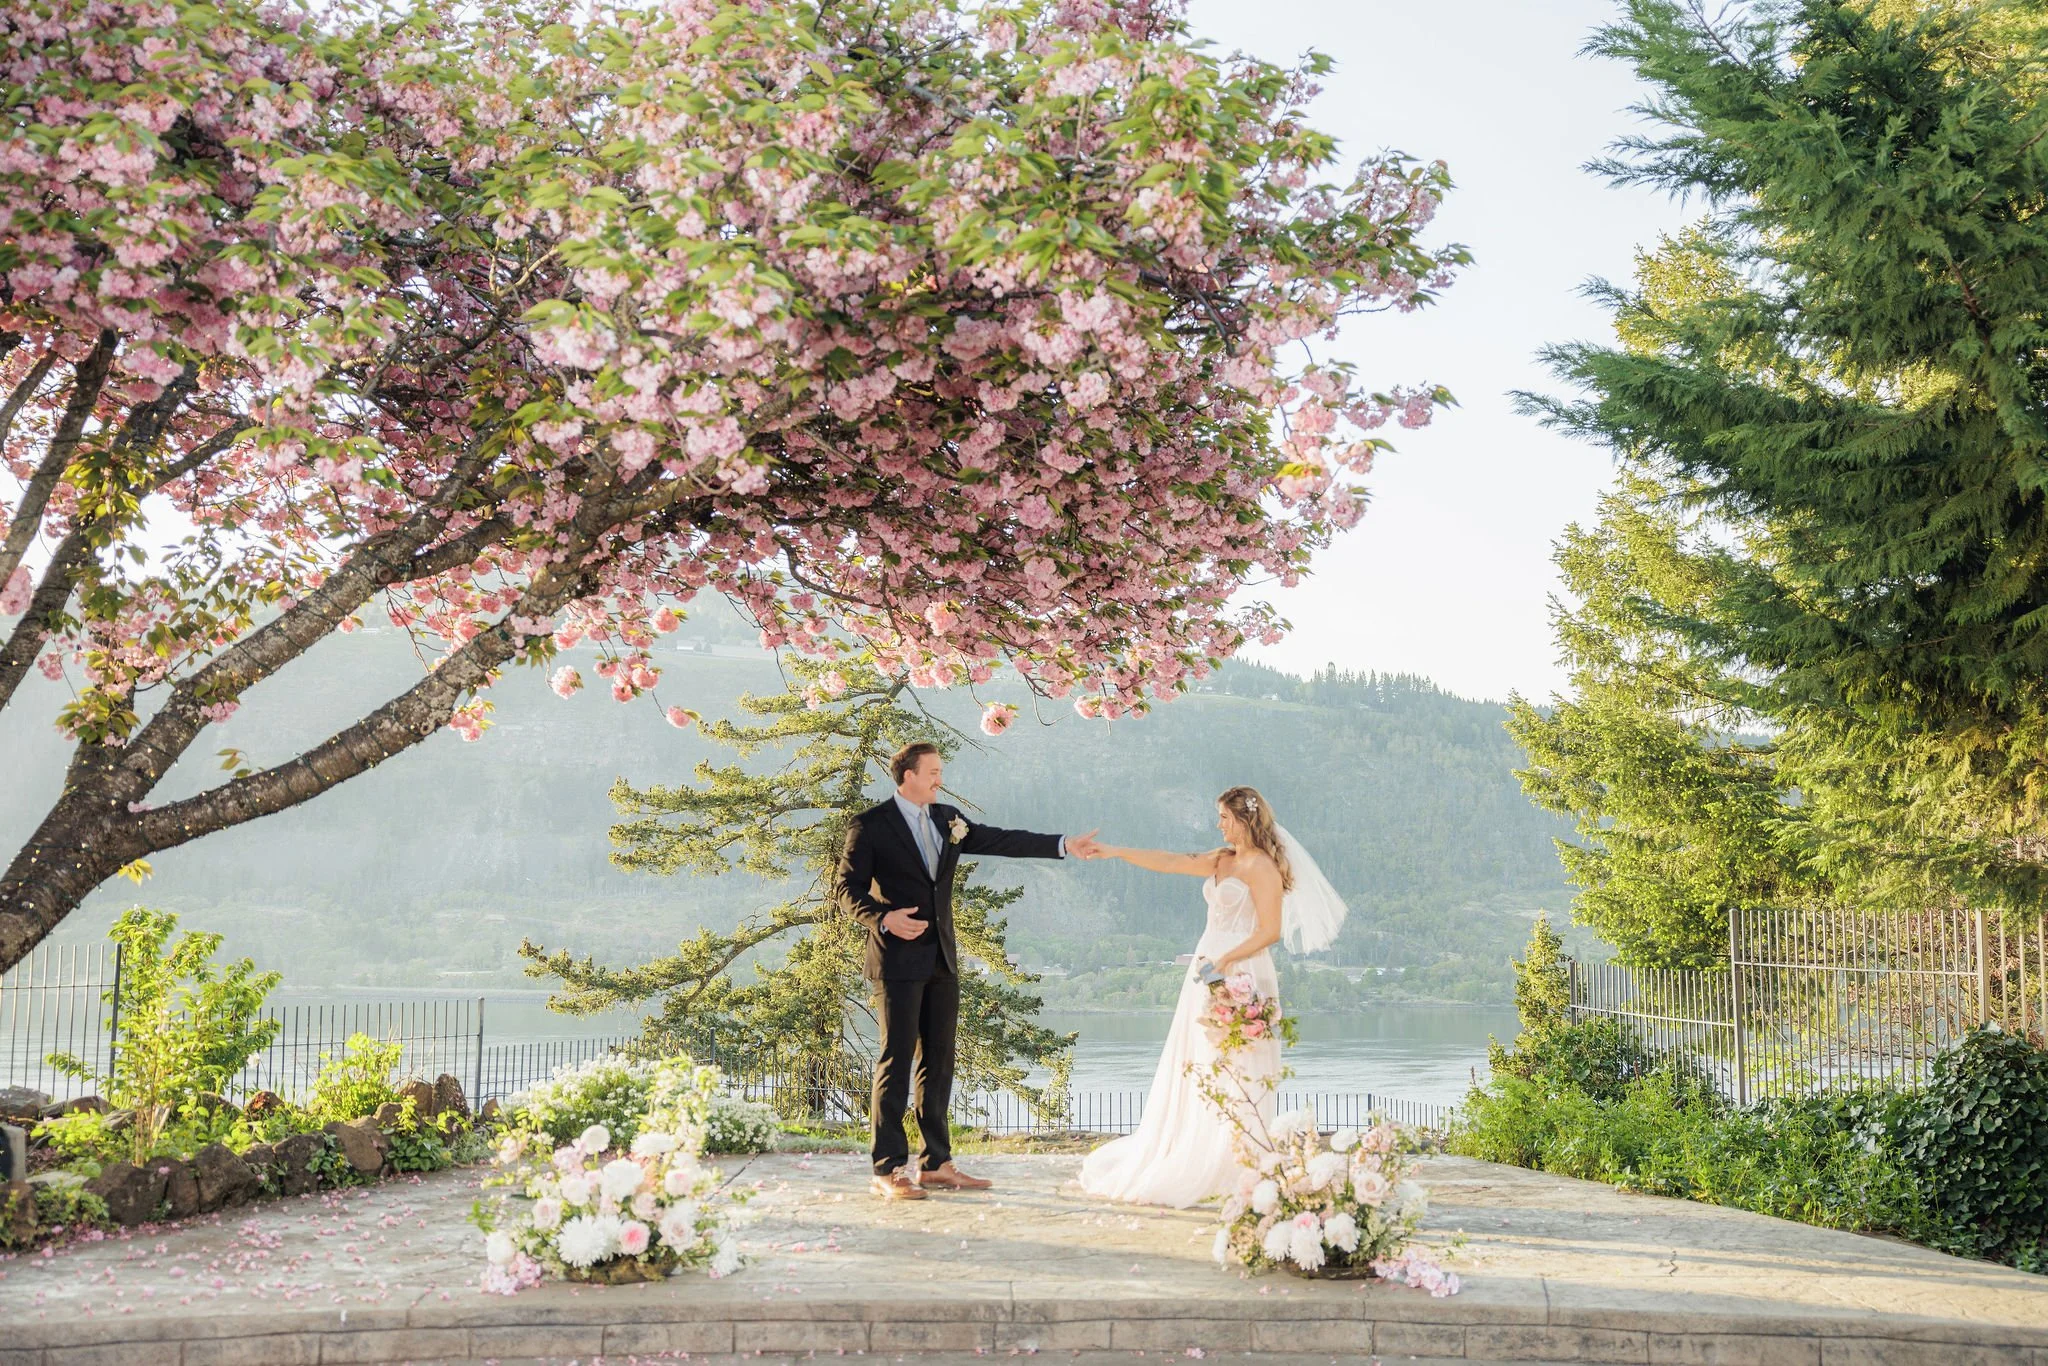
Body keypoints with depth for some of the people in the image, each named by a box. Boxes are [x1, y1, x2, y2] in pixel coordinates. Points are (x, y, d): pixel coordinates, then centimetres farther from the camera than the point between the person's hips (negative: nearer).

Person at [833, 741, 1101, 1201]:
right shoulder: (871, 825, -5)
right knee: (896, 1060, -6)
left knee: (938, 1060, 9)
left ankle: (935, 1163, 16)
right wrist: (884, 918, -21)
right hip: (899, 959, -7)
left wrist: (1063, 845, 4)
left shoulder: (947, 819, 13)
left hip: (942, 959, 7)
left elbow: (1001, 841, 11)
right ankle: (887, 1170, -2)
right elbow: (847, 887, -5)